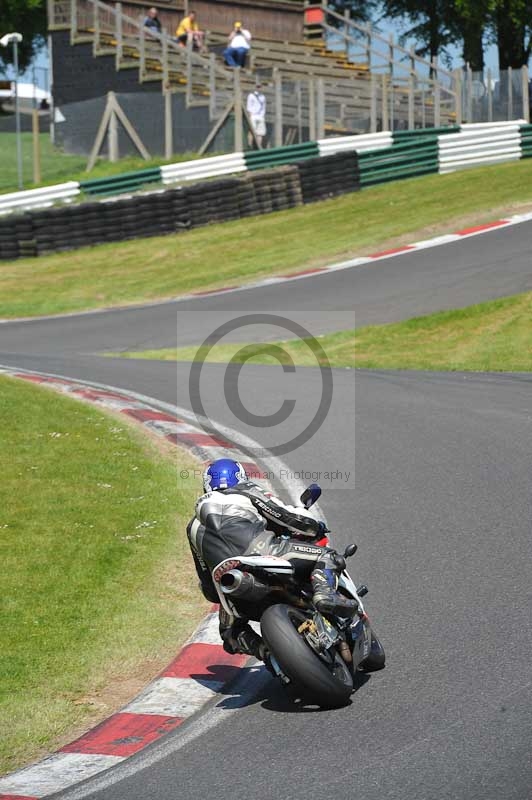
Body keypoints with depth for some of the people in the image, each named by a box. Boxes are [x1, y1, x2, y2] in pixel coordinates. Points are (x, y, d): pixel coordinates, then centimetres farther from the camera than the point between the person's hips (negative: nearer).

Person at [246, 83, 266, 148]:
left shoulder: (263, 97, 19)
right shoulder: (251, 95, 2)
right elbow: (248, 107, -3)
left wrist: (264, 118, 13)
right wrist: (250, 116, -13)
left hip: (261, 117, 5)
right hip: (253, 116, -5)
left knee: (260, 133, -3)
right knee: (252, 132, -13)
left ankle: (259, 147, -3)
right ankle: (250, 146, -15)